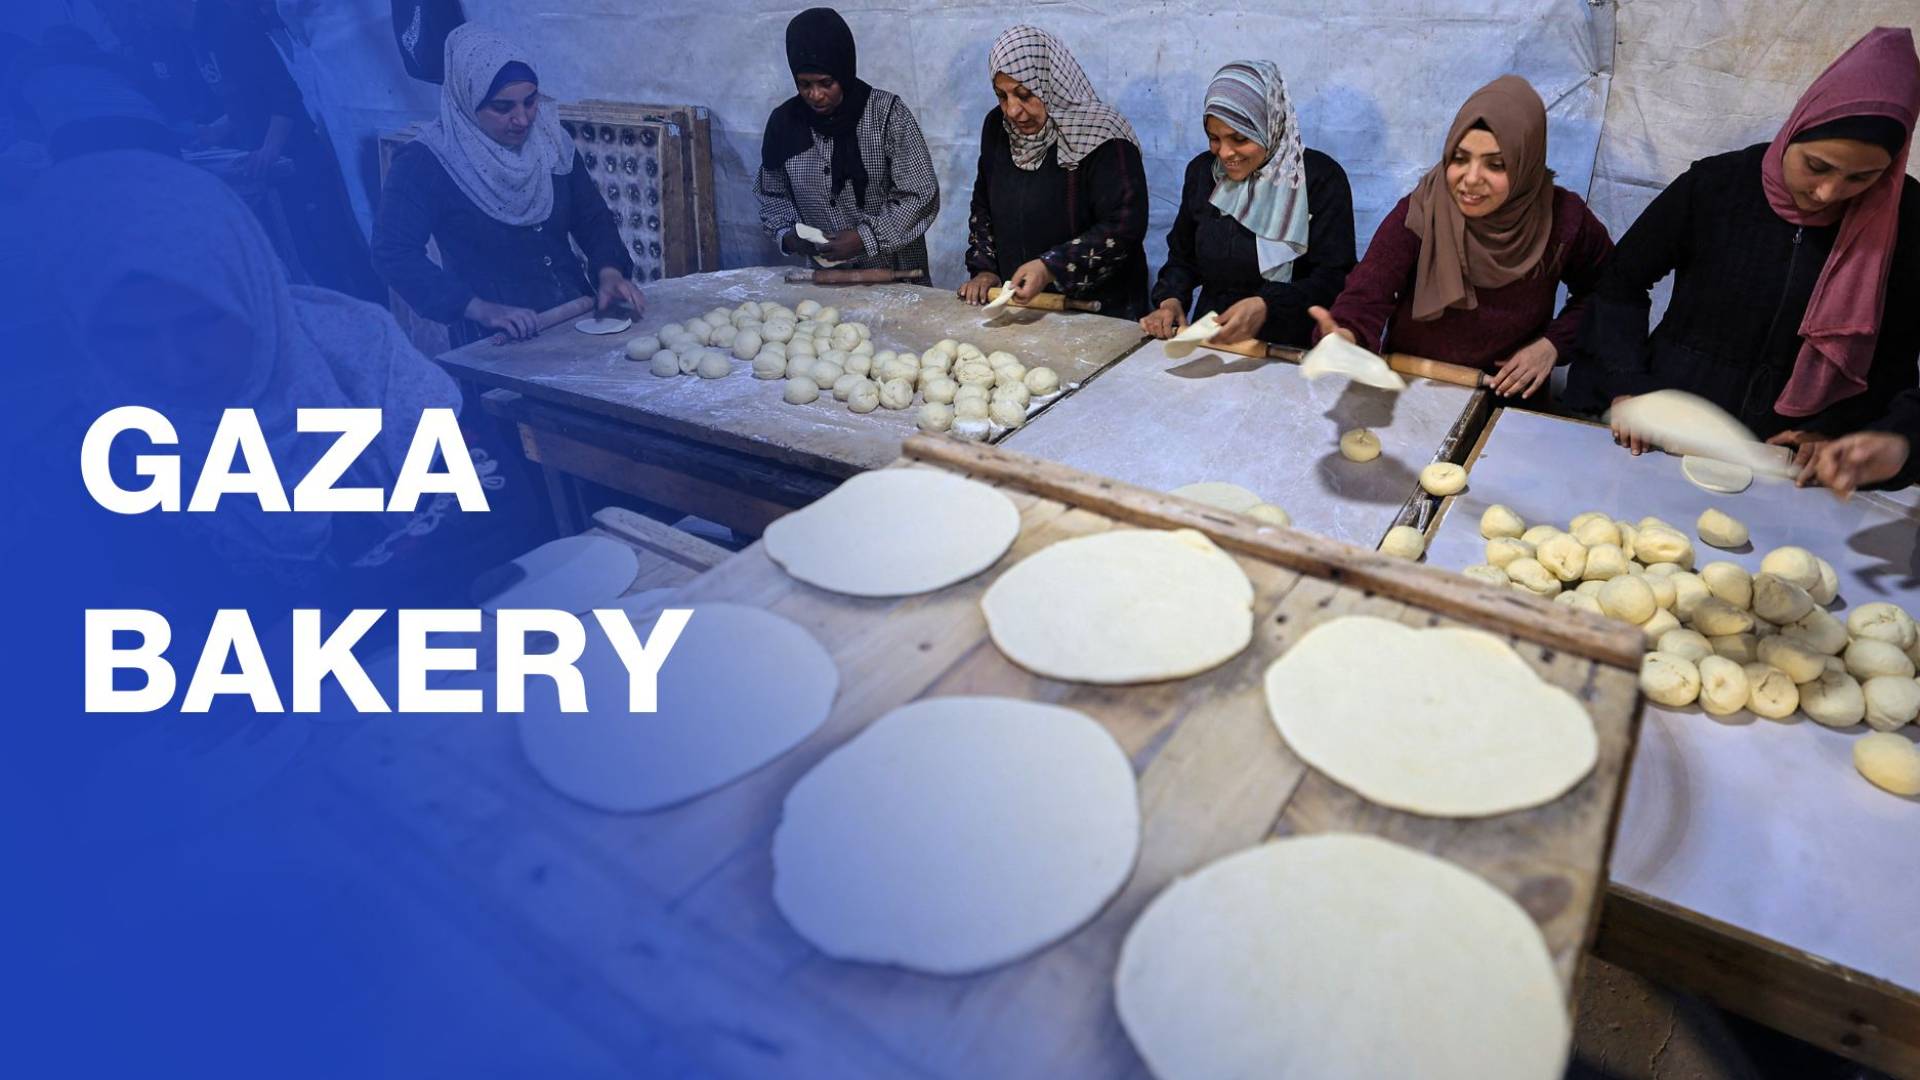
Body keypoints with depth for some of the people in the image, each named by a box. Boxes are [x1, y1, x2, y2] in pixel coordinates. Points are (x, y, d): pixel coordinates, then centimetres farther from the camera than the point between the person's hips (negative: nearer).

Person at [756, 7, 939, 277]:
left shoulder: (887, 114, -6)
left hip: (894, 274, -3)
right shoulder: (784, 121, 4)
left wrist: (865, 237, -16)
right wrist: (786, 233, -3)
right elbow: (773, 194, 17)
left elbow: (921, 196, -7)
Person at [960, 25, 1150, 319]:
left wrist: (1051, 268, -25)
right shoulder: (998, 127, 7)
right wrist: (984, 268, 6)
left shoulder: (1101, 137, -13)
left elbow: (1125, 226, -18)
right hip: (1019, 304, 6)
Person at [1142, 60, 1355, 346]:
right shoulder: (1202, 171, 13)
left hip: (1291, 350, -3)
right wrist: (1170, 300, -1)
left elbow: (1335, 279, -8)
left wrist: (1266, 307, -22)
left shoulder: (1320, 177, -3)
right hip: (1210, 342, 4)